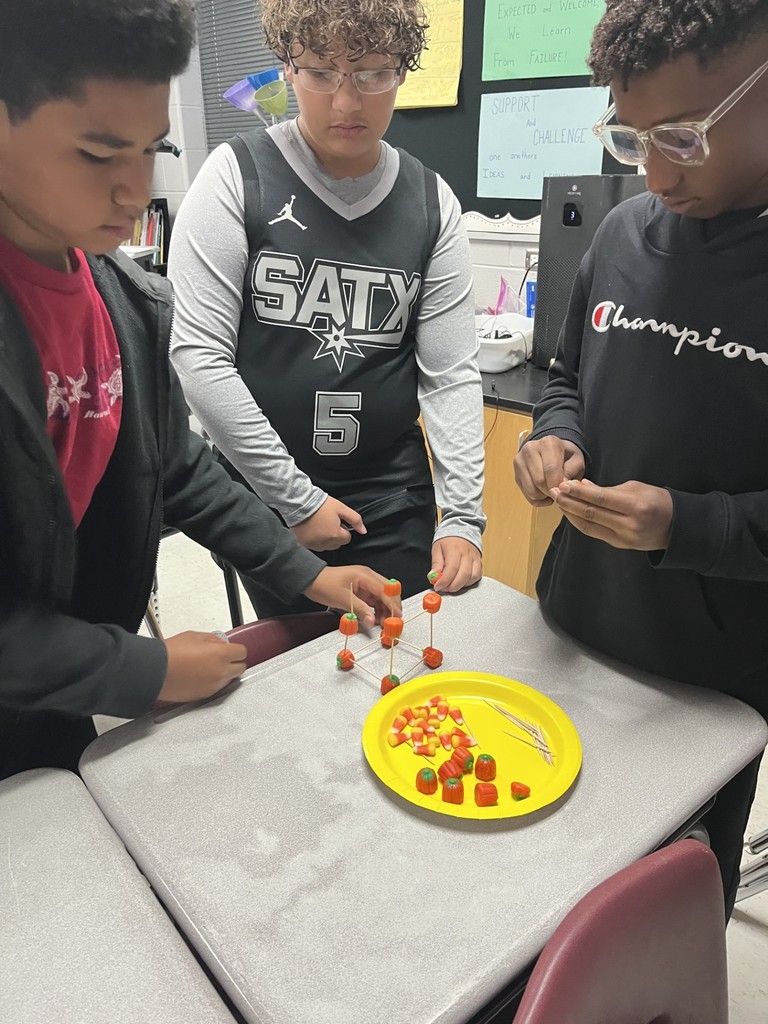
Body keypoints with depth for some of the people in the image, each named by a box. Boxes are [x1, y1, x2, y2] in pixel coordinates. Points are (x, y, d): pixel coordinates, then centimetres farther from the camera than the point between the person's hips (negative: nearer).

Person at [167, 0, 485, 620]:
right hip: (263, 492, -2)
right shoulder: (236, 175, -7)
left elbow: (451, 373, -1)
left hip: (396, 498, 2)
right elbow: (199, 355, -12)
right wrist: (296, 498, -13)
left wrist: (462, 516, -10)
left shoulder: (432, 202, 1)